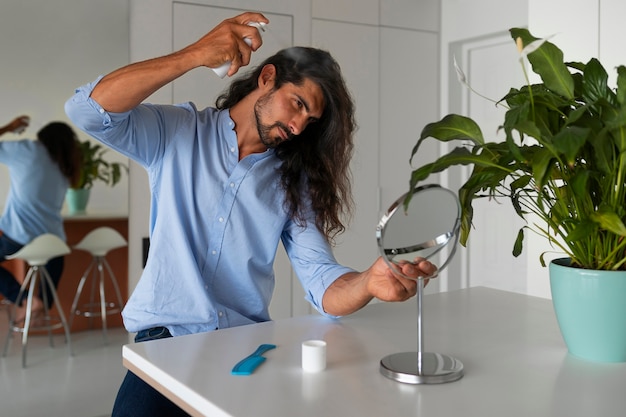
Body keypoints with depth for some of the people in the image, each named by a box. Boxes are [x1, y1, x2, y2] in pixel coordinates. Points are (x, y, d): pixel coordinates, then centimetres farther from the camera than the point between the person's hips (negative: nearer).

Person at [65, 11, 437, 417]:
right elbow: (87, 110, -13)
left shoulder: (293, 182, 7)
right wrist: (195, 55, -18)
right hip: (165, 337, -2)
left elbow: (322, 282, -1)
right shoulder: (177, 132, 3)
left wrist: (368, 282, -25)